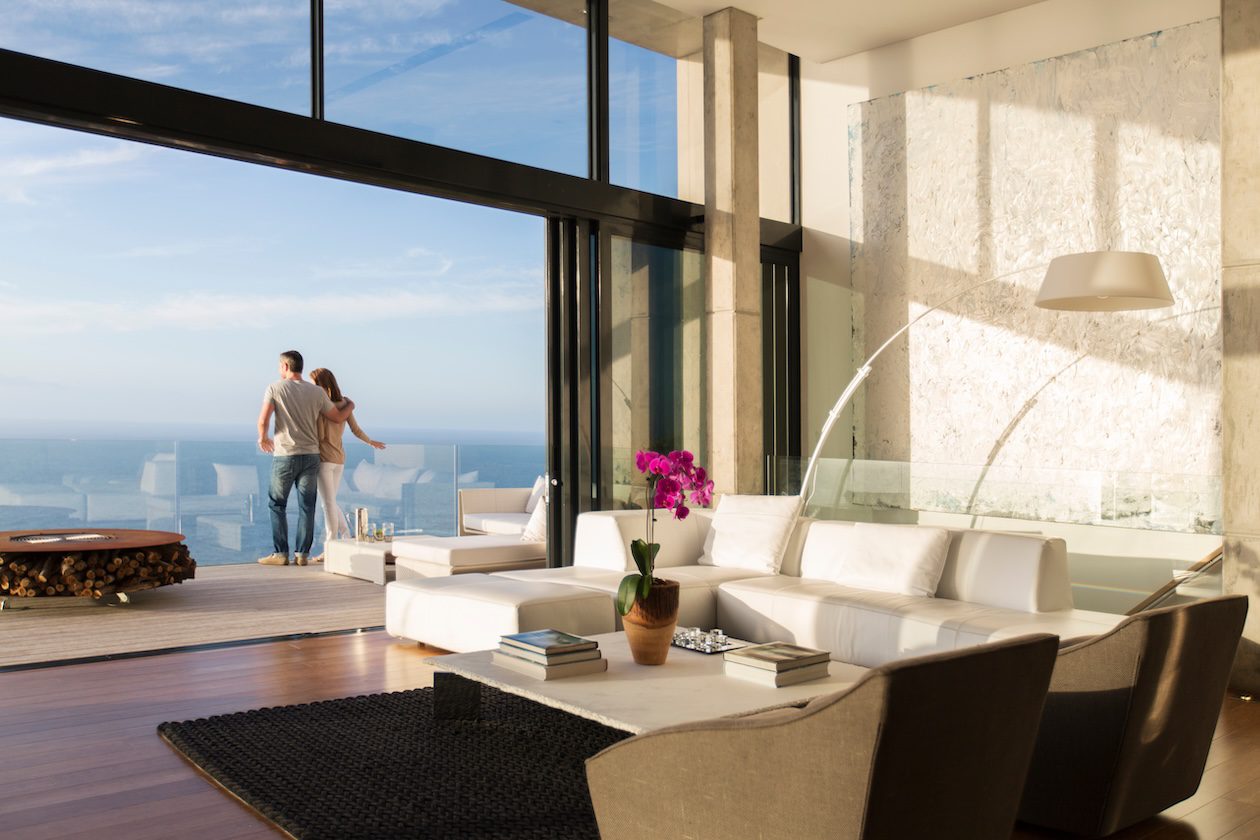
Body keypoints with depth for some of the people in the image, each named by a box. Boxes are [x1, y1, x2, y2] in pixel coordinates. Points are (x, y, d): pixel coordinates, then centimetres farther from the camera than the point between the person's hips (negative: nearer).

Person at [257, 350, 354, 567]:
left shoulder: (275, 388, -5)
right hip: (311, 455, 3)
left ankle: (280, 553, 7)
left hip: (284, 455, -3)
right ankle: (302, 554, 8)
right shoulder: (317, 392, 4)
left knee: (276, 504, 9)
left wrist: (262, 438, 8)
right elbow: (338, 417, 12)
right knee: (306, 506, 8)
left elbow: (263, 421, -13)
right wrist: (350, 405, 34)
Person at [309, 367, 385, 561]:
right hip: (339, 459, 7)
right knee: (330, 502, 18)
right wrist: (371, 442, 26)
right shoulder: (344, 403, 7)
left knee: (328, 503, -3)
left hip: (324, 458, -7)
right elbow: (356, 430, 10)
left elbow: (320, 435, -17)